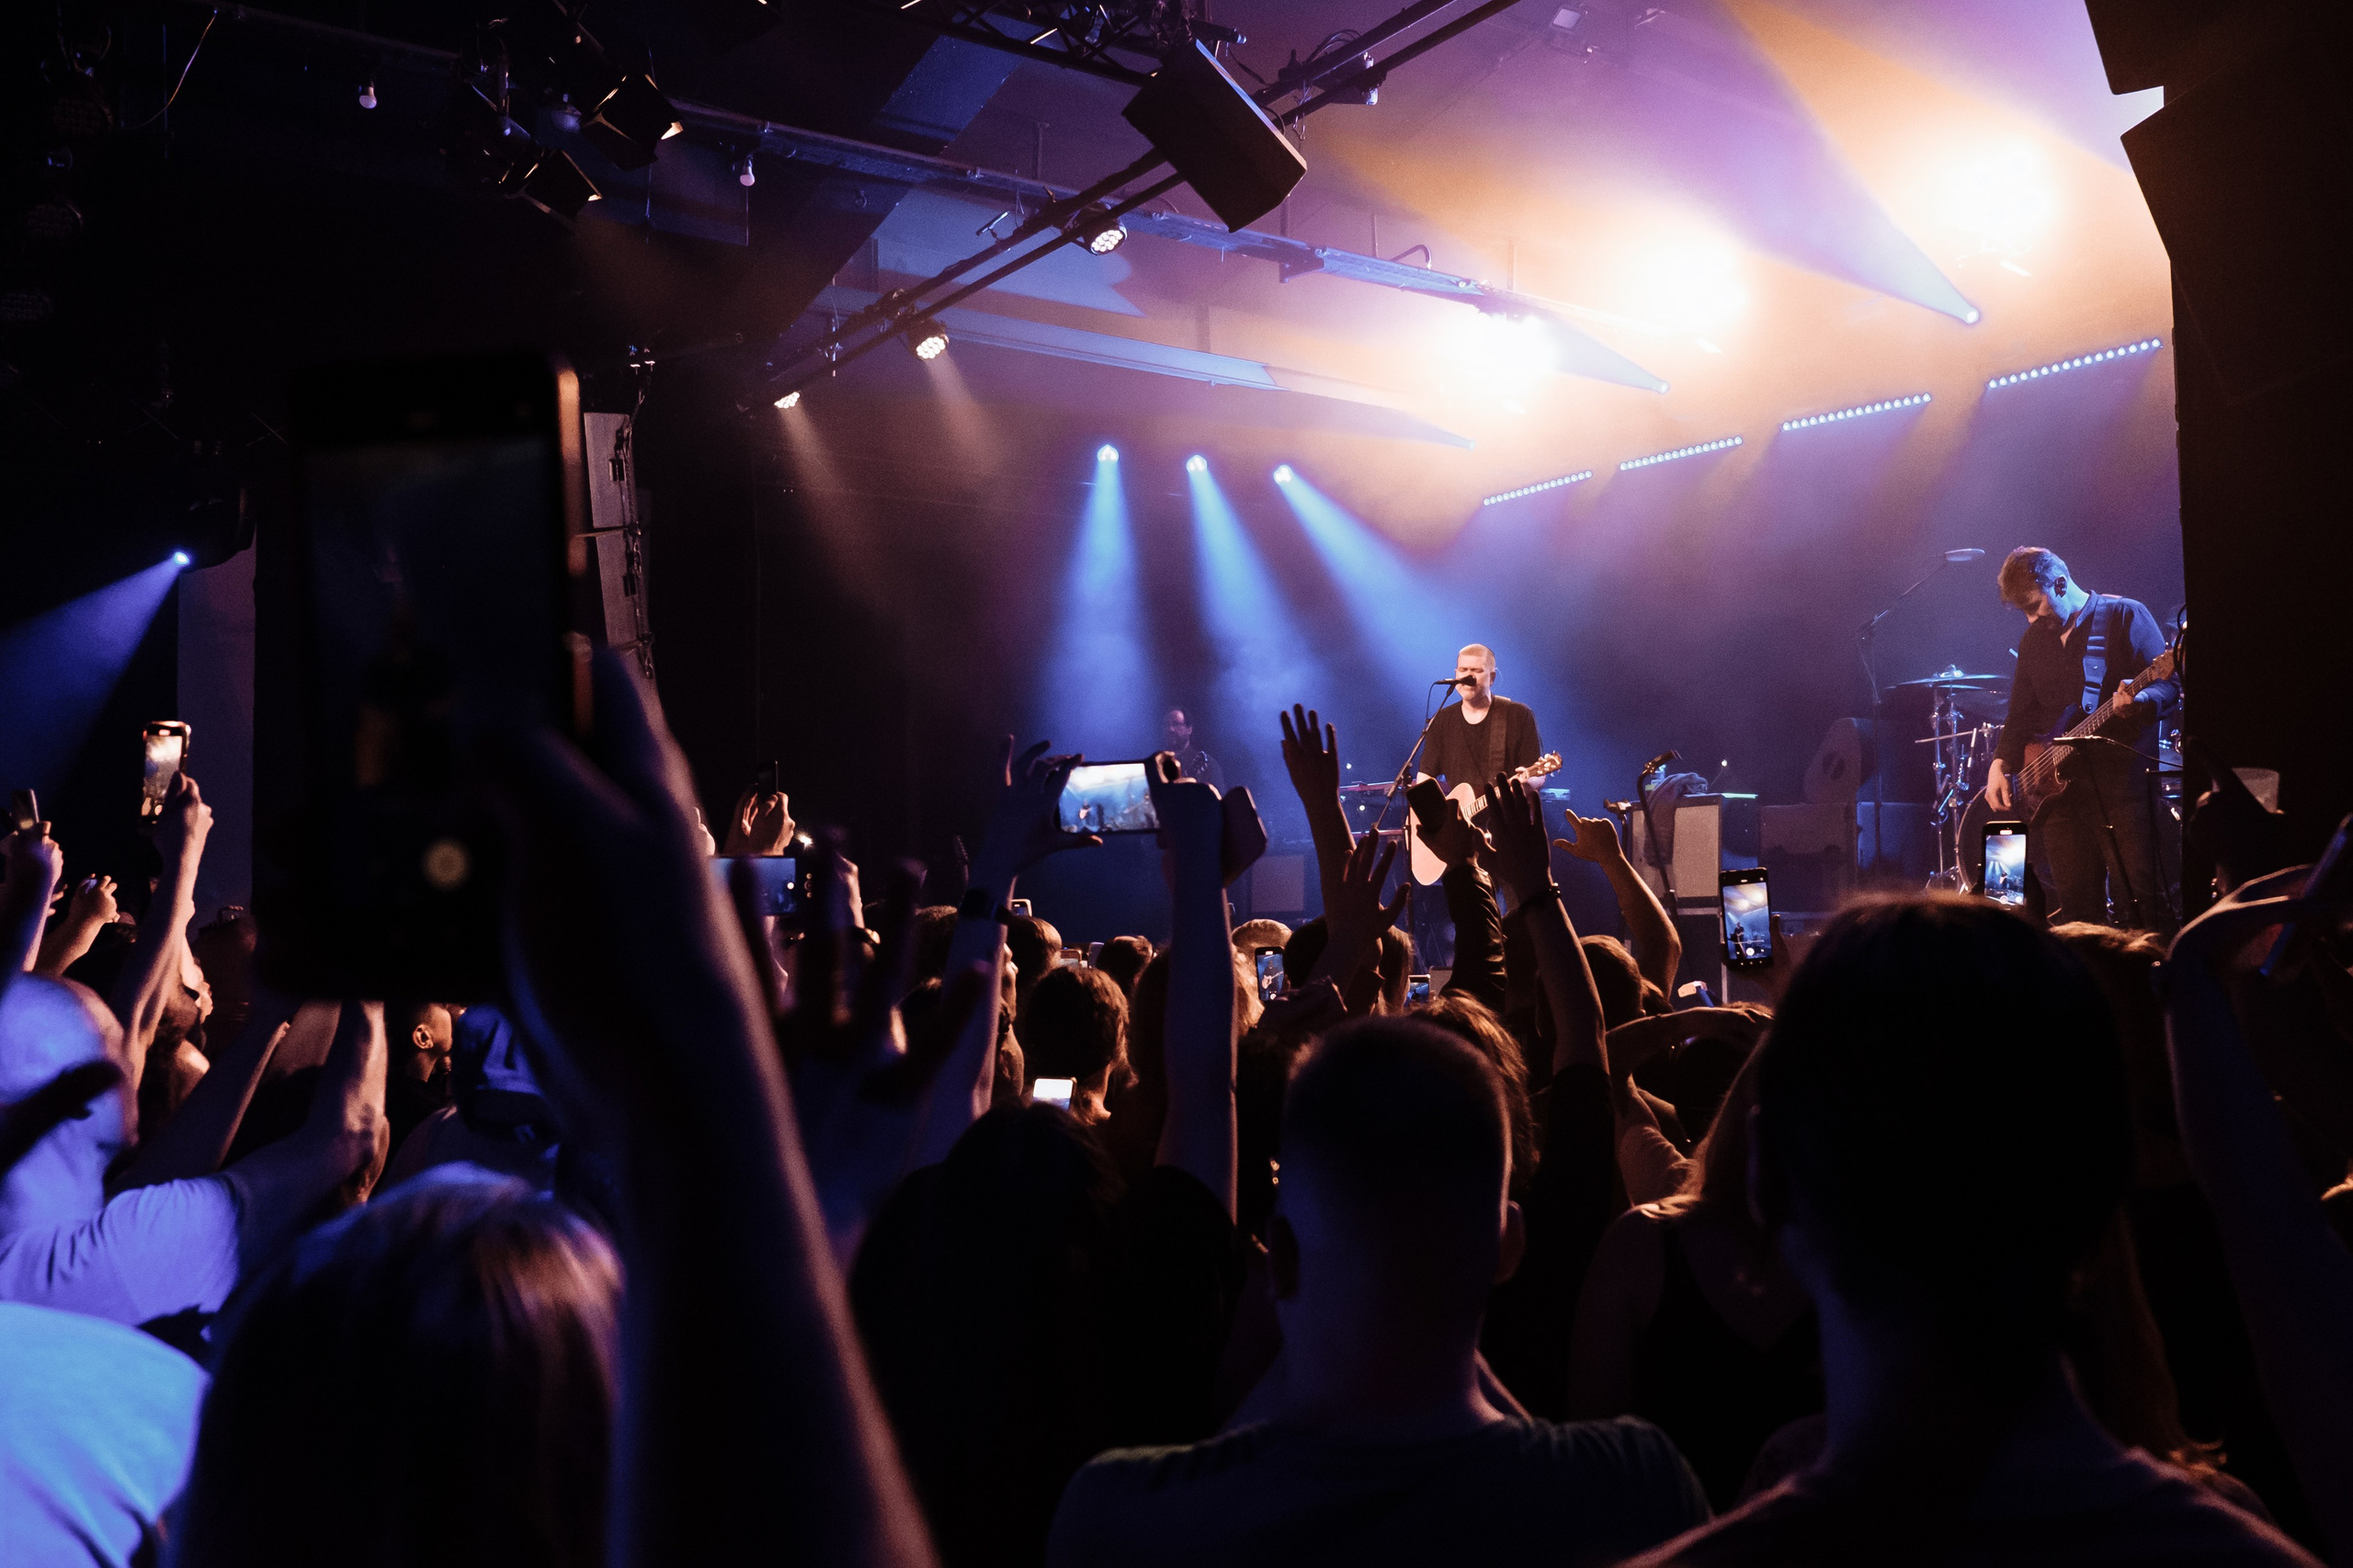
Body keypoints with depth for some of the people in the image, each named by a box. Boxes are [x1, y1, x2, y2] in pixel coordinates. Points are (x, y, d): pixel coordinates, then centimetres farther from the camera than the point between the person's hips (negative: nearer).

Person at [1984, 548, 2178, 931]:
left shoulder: (2124, 615, 0)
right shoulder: (2034, 641, 17)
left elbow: (2168, 684, -5)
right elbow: (2021, 714, 21)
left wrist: (2139, 700, -28)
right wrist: (2001, 763, 5)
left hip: (2120, 775, -5)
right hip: (2058, 784, 6)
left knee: (2140, 904, -10)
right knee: (2075, 909, 5)